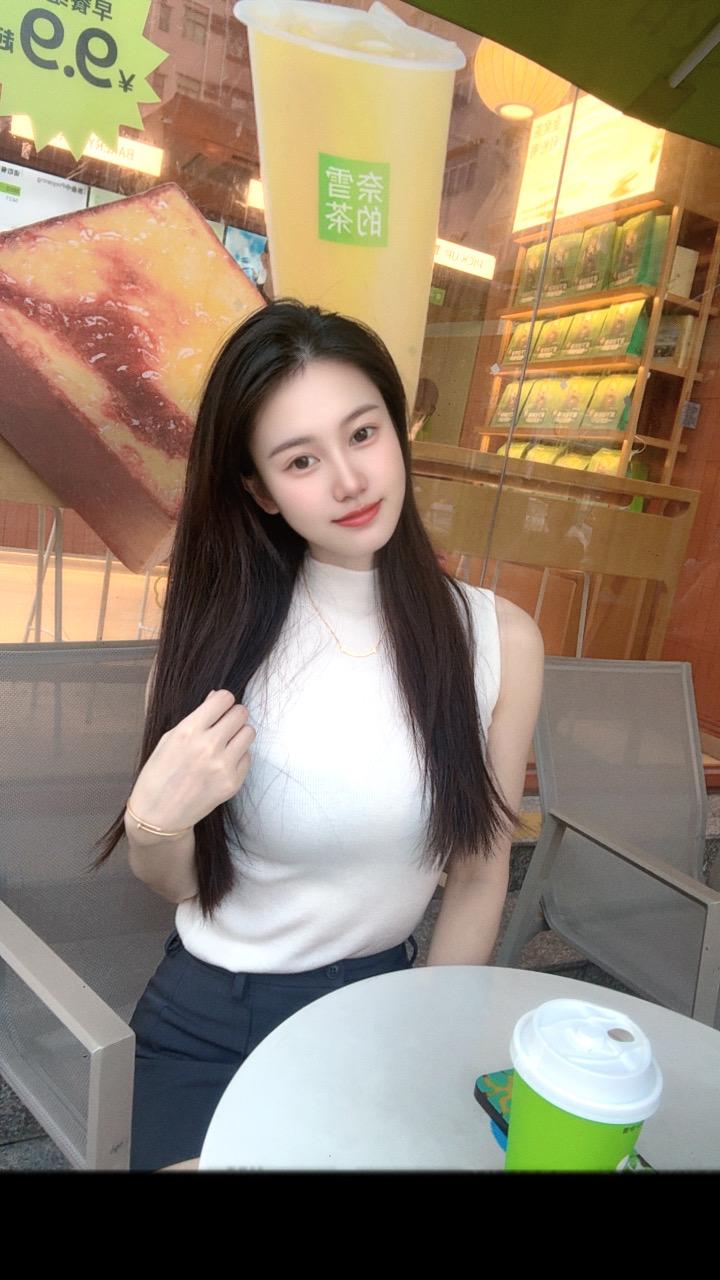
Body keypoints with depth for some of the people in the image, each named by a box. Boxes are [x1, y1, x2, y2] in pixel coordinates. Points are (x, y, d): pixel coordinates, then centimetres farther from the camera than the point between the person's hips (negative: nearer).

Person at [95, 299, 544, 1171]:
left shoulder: (500, 640, -15)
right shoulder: (220, 633, -14)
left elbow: (478, 876, -4)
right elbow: (173, 883, -6)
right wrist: (157, 821, -27)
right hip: (207, 1016, 0)